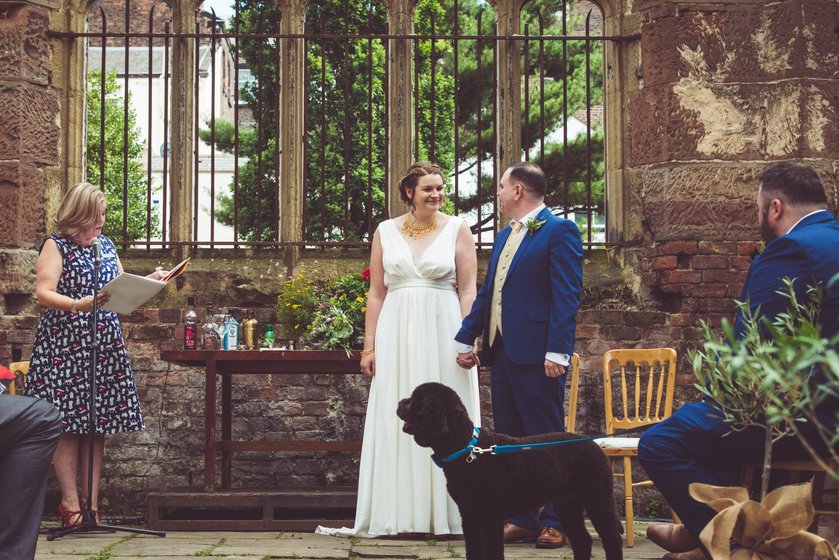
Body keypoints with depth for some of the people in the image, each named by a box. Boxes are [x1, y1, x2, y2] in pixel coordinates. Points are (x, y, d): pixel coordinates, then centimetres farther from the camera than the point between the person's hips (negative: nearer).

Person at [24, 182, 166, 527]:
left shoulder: (107, 245, 16)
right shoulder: (56, 246, -2)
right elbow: (43, 293, -12)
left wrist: (149, 281, 4)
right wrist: (79, 305, -26)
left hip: (105, 344, 5)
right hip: (65, 346, -5)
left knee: (98, 426, 3)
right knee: (68, 425, -6)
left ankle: (92, 502, 8)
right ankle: (70, 503, 0)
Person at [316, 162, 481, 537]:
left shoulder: (457, 229, 3)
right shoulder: (386, 232, 9)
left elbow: (468, 291, 0)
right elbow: (376, 294, 9)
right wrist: (369, 346, 2)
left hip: (443, 334, -2)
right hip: (397, 334, 2)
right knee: (397, 423, 3)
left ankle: (445, 513, 10)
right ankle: (401, 515, 11)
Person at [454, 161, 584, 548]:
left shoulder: (559, 232, -7)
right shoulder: (505, 236, 18)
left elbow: (567, 295, -15)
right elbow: (487, 293, 22)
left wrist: (557, 351, -21)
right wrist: (465, 339, 19)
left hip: (536, 354, -9)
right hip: (501, 352, 9)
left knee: (546, 439, -1)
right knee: (509, 439, 11)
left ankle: (555, 523, 7)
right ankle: (522, 519, 18)